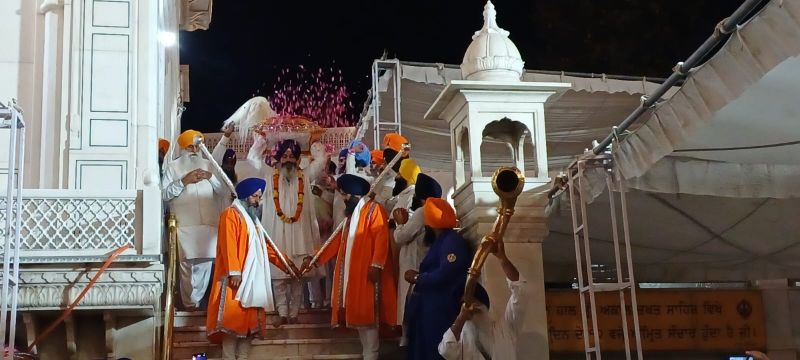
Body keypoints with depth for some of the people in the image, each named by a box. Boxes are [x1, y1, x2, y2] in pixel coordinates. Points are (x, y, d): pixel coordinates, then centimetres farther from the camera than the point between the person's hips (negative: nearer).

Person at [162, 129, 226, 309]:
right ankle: (190, 303, 3)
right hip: (185, 224, -3)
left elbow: (224, 191, 10)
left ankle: (197, 301, 15)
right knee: (188, 264, -6)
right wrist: (184, 181, -11)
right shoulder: (172, 167, 9)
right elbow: (165, 194, -1)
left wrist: (210, 177, -5)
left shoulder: (209, 165, 17)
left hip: (209, 224, 3)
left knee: (205, 262, 3)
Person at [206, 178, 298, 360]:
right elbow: (228, 245, -15)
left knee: (249, 319, 3)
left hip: (253, 278, 9)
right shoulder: (231, 215, -4)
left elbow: (263, 247, 27)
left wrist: (284, 263, 23)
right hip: (237, 277, -9)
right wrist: (234, 272, -24)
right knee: (233, 318, -12)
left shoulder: (252, 218, 23)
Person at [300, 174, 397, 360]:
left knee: (367, 314, -8)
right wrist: (314, 259, 18)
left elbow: (381, 238, -17)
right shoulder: (352, 213, 22)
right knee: (358, 314, 8)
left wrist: (376, 265, -28)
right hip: (351, 272, 9)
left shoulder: (374, 209, -6)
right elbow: (338, 241, 23)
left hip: (367, 272, -9)